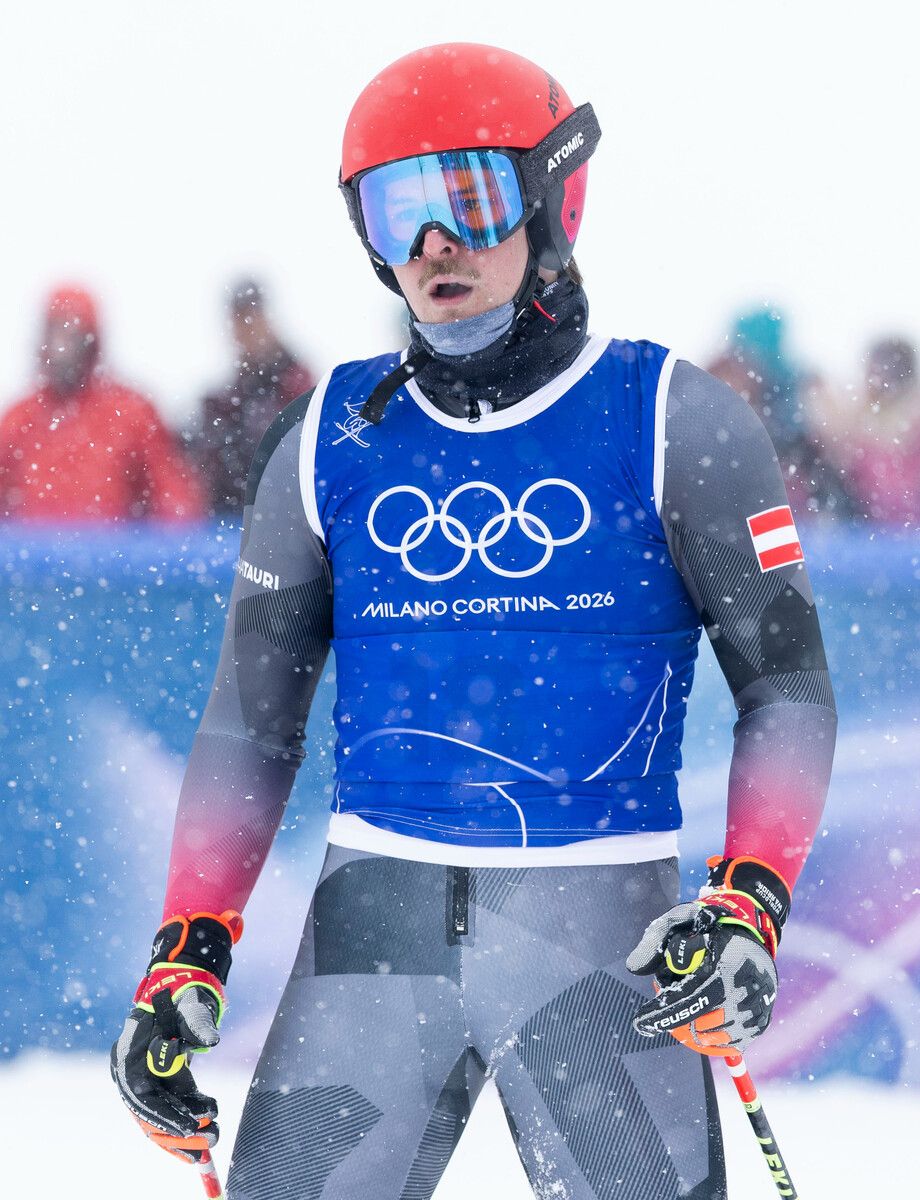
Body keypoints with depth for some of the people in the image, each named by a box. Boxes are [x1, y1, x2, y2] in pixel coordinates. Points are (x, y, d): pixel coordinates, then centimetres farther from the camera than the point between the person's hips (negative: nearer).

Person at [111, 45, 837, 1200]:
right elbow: (253, 714, 15)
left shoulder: (673, 423, 1)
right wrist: (186, 956, 6)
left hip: (601, 921, -2)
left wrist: (749, 905, -13)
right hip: (377, 914, 3)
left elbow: (787, 679, 3)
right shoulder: (329, 442, 9)